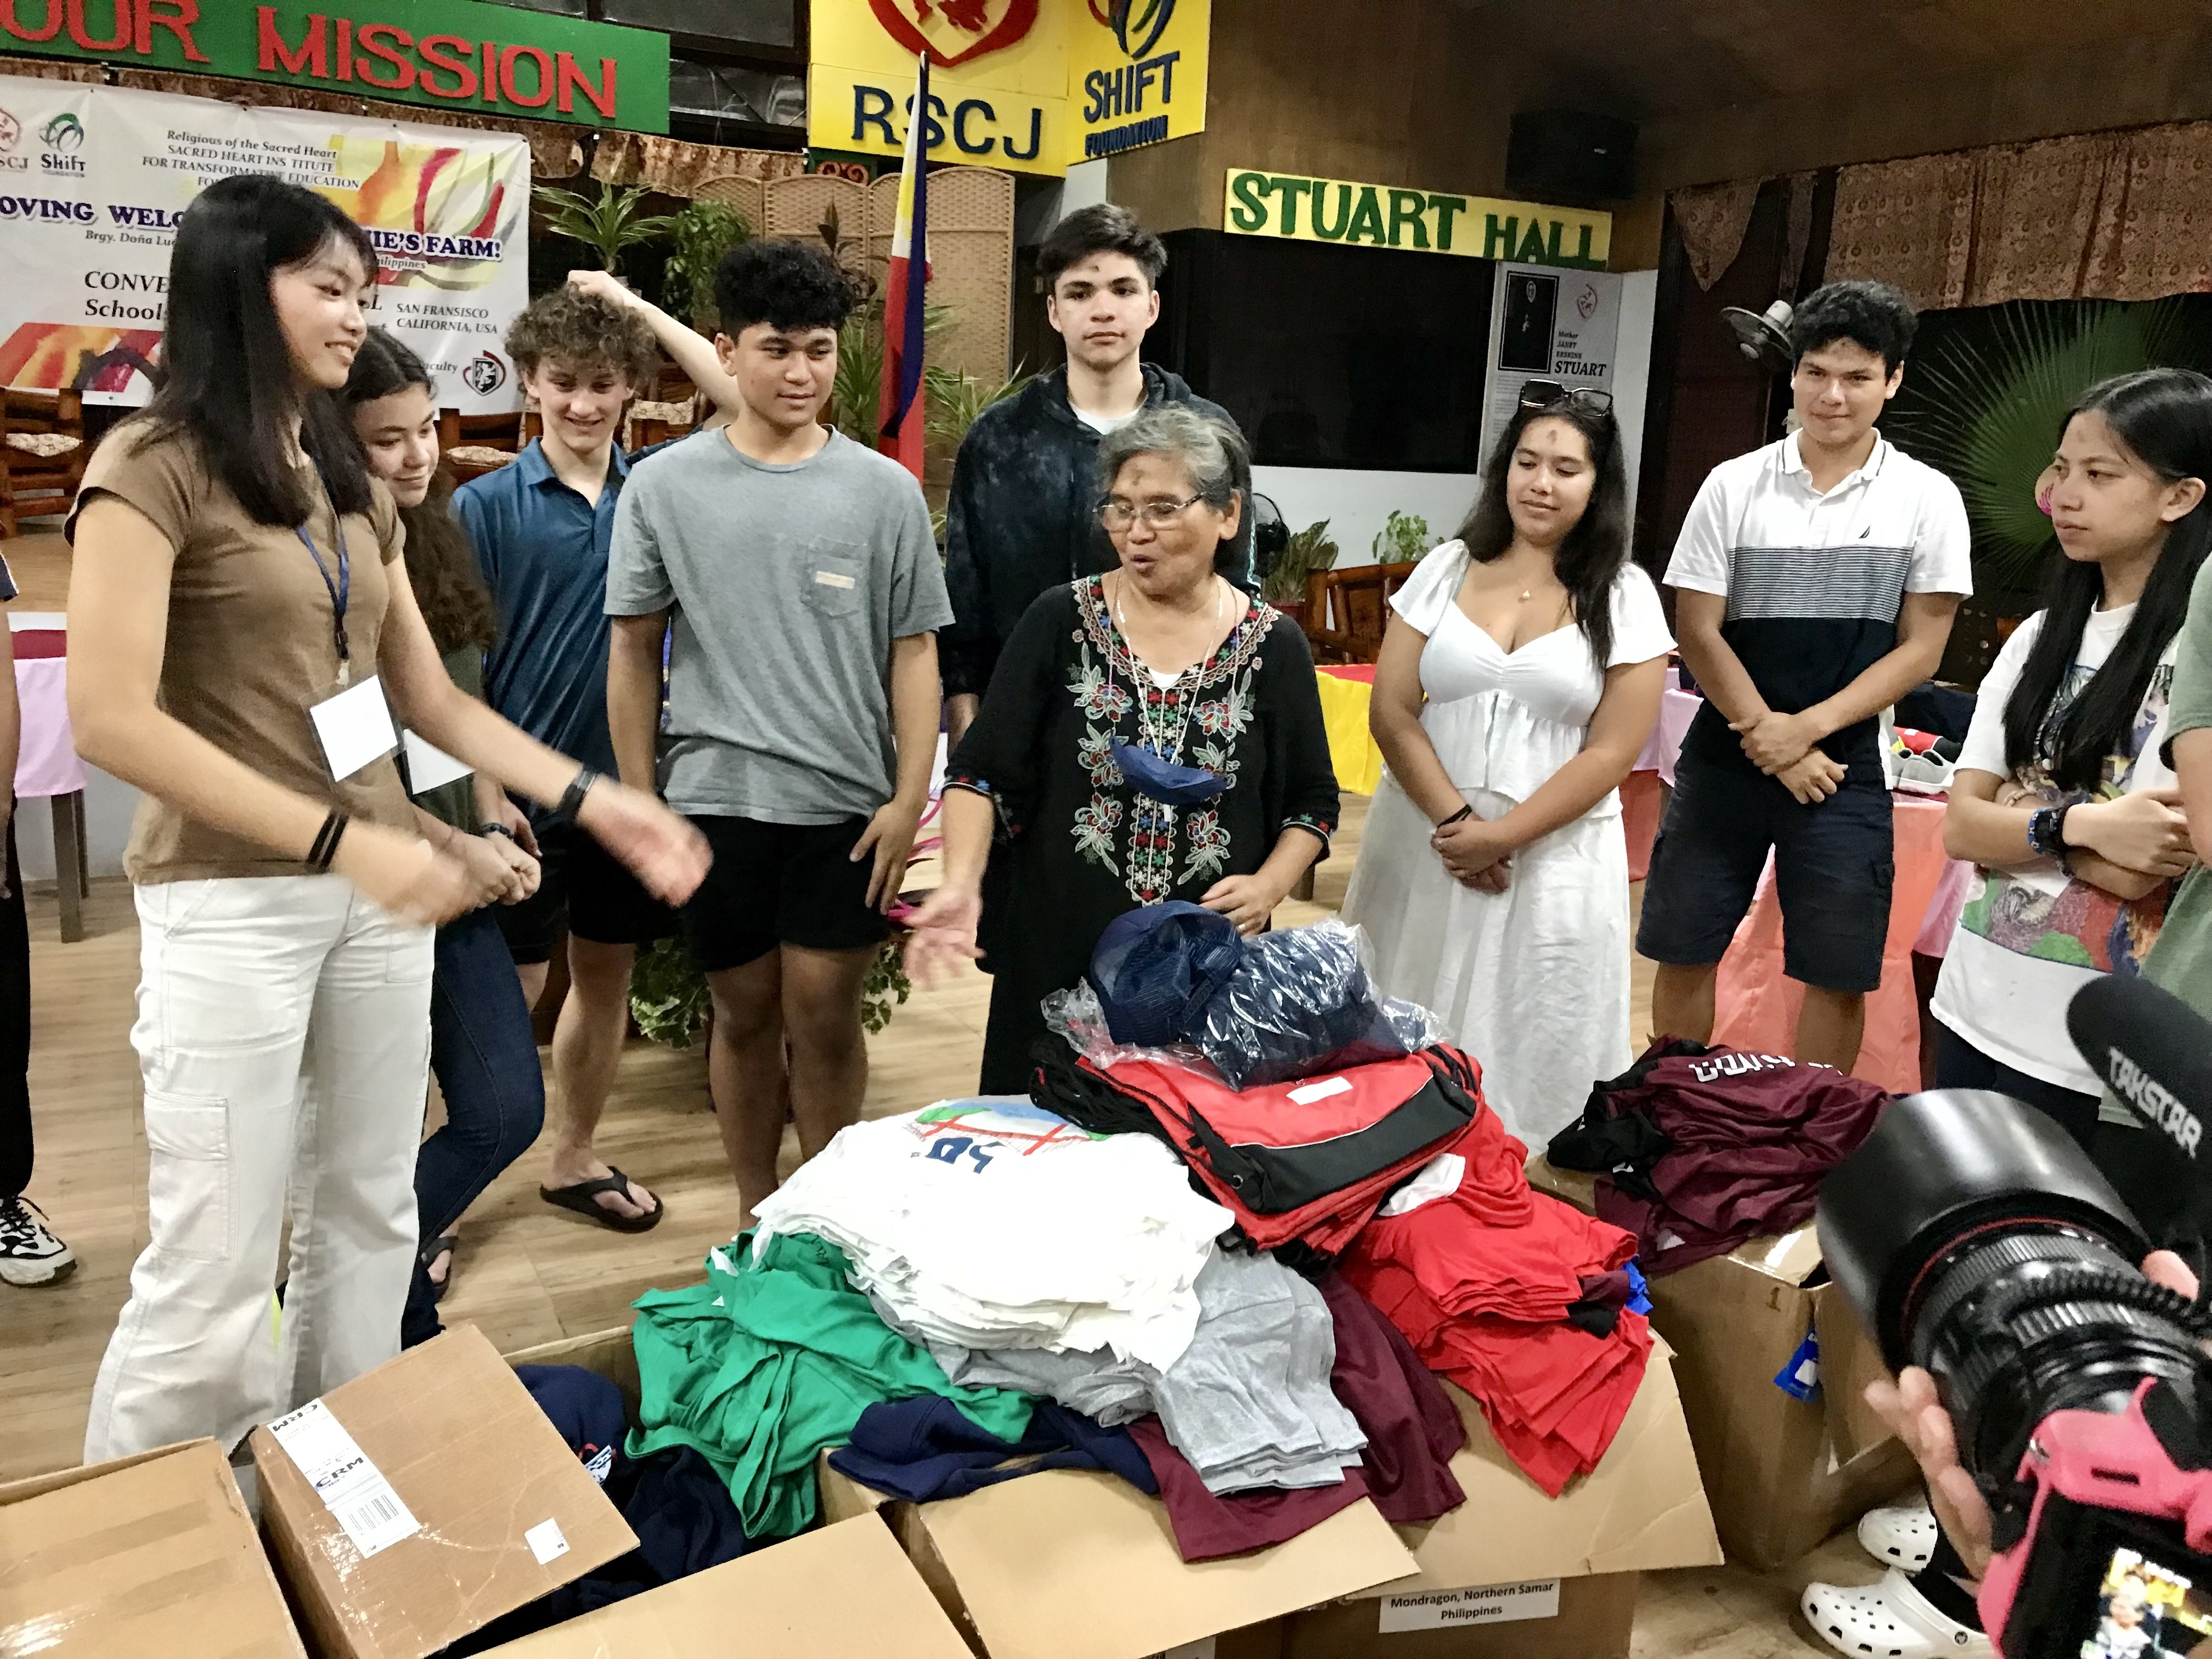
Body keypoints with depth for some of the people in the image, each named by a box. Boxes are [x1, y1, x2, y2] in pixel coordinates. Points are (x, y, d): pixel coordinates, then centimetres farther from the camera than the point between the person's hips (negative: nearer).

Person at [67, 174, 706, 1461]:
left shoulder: (354, 486, 13)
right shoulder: (154, 465, -8)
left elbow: (435, 702, 13)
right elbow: (112, 720, -17)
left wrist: (599, 801, 4)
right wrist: (340, 839, -22)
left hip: (376, 892, 7)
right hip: (230, 902, -6)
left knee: (368, 1225, 13)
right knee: (215, 1271, -1)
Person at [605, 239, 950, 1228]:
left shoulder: (883, 490, 2)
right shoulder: (665, 487, 3)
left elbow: (913, 650, 3)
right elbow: (634, 647, 7)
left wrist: (910, 797, -3)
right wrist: (637, 798, 6)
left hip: (846, 805, -1)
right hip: (714, 799, 1)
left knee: (824, 1019, 4)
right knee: (744, 1014, 12)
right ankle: (755, 1216, 30)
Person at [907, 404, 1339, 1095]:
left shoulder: (1274, 645, 1)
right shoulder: (1061, 622, -2)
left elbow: (1313, 802, 9)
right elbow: (982, 772, -3)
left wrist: (1270, 884, -8)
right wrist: (962, 882, -19)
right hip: (1057, 955, 0)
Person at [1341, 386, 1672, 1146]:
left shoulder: (1624, 597, -1)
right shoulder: (1446, 569, 4)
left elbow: (1611, 752, -6)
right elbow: (1391, 712, -2)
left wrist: (1500, 836, -13)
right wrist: (1454, 820, -13)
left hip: (1553, 856, -1)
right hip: (1425, 837, 2)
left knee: (1522, 1042, 6)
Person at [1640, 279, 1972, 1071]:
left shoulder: (1928, 499, -1)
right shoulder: (1734, 485, -1)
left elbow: (1921, 647, -2)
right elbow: (1697, 628, -3)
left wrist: (1809, 728, -13)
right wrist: (1768, 739, -10)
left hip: (1844, 766, 0)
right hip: (1724, 757, 1)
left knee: (1837, 974, 5)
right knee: (1684, 951, 7)